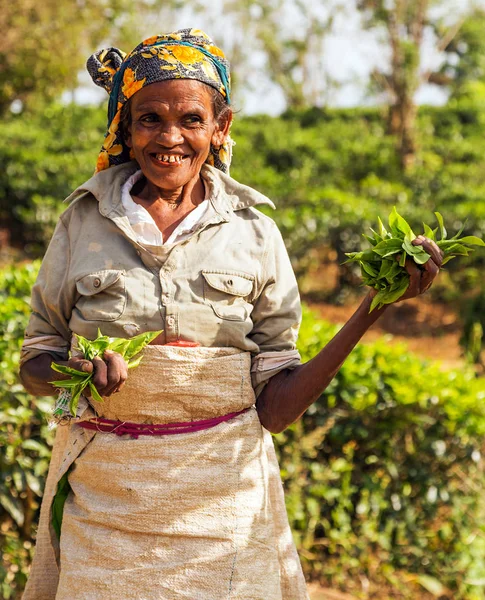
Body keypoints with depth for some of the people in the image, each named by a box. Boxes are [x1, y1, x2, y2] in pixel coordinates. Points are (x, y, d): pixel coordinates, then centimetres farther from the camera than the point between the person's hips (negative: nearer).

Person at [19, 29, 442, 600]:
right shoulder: (84, 220, 0)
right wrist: (73, 371, -17)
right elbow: (35, 363, 6)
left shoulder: (254, 235, 0)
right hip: (102, 502, 0)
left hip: (221, 496, 0)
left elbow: (274, 406, -2)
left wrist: (373, 306, -12)